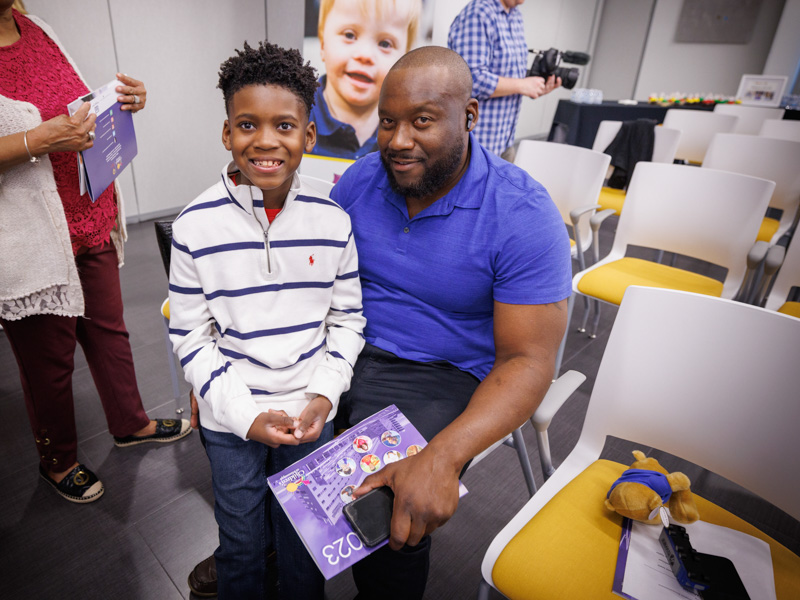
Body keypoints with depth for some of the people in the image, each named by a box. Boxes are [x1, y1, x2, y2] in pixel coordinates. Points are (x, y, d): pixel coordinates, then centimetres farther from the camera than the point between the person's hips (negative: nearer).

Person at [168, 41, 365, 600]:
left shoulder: (333, 221, -9)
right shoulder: (196, 226, -12)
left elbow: (347, 319, -1)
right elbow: (190, 335, -7)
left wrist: (323, 395, -11)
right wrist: (245, 413, -13)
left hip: (310, 415, 1)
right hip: (230, 419, 0)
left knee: (304, 544, 22)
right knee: (242, 545, 22)